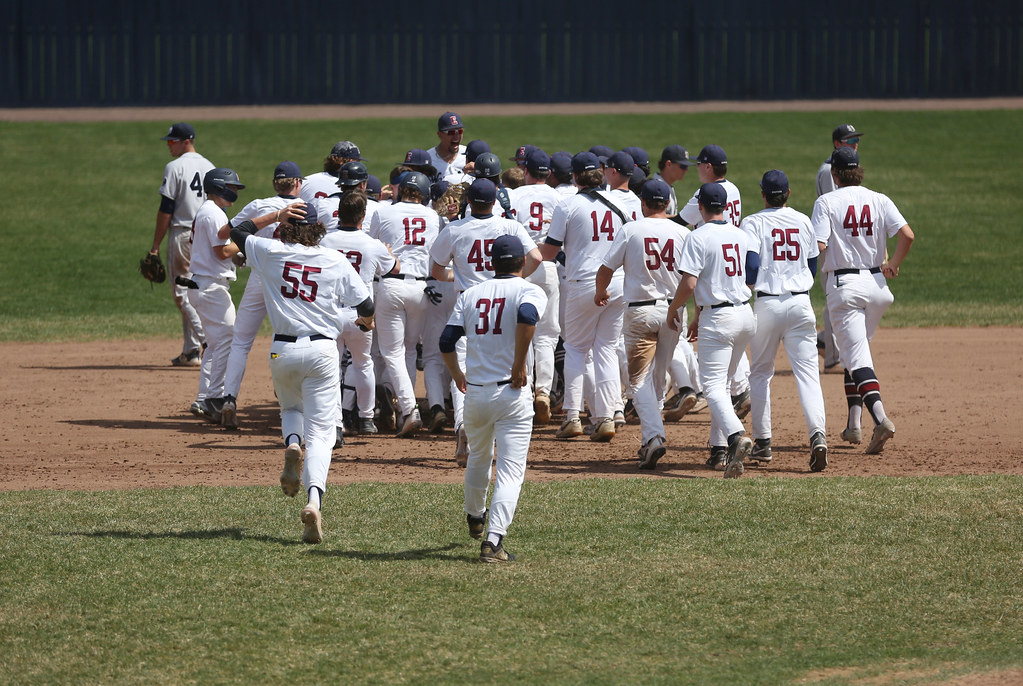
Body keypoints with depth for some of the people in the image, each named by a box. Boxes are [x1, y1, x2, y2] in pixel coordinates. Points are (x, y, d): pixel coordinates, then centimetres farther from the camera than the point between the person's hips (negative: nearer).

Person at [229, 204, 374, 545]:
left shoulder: (271, 252, 0)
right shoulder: (336, 261, 0)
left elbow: (237, 232, 18)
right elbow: (366, 305, 4)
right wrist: (366, 321, 27)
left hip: (283, 350, 1)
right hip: (322, 349, -1)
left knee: (291, 407, 30)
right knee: (320, 430, 0)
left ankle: (292, 443, -5)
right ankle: (314, 500, -21)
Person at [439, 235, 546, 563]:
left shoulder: (471, 294, 10)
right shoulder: (529, 291, -3)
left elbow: (446, 342, 5)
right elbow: (527, 316, -26)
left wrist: (457, 375, 24)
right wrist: (519, 366, -17)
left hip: (475, 393, 5)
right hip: (512, 393, -5)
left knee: (478, 458, 28)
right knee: (511, 469, -4)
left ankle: (475, 517, 49)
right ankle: (493, 541, -18)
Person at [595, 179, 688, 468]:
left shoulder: (630, 230, -6)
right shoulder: (682, 233, 0)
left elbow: (605, 270, -2)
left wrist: (600, 293, 19)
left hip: (640, 311, -3)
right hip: (674, 310, 3)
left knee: (640, 379, -2)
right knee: (658, 376, 18)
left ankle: (654, 436, -20)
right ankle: (651, 437, 23)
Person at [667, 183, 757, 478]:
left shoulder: (699, 237, -11)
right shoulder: (742, 235, 10)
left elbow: (689, 284, -18)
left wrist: (673, 310, 2)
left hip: (718, 318, -7)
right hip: (746, 315, 7)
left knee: (713, 385, -10)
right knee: (721, 382, 19)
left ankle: (736, 435, -34)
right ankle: (719, 449, 19)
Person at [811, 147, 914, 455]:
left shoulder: (826, 202, -4)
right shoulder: (880, 200, 5)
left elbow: (818, 245, -14)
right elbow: (907, 235, -7)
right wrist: (894, 265, 7)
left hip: (843, 285, -4)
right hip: (876, 283, 4)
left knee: (856, 356, -11)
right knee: (856, 351, 20)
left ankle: (880, 417, -31)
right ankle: (854, 424, 17)